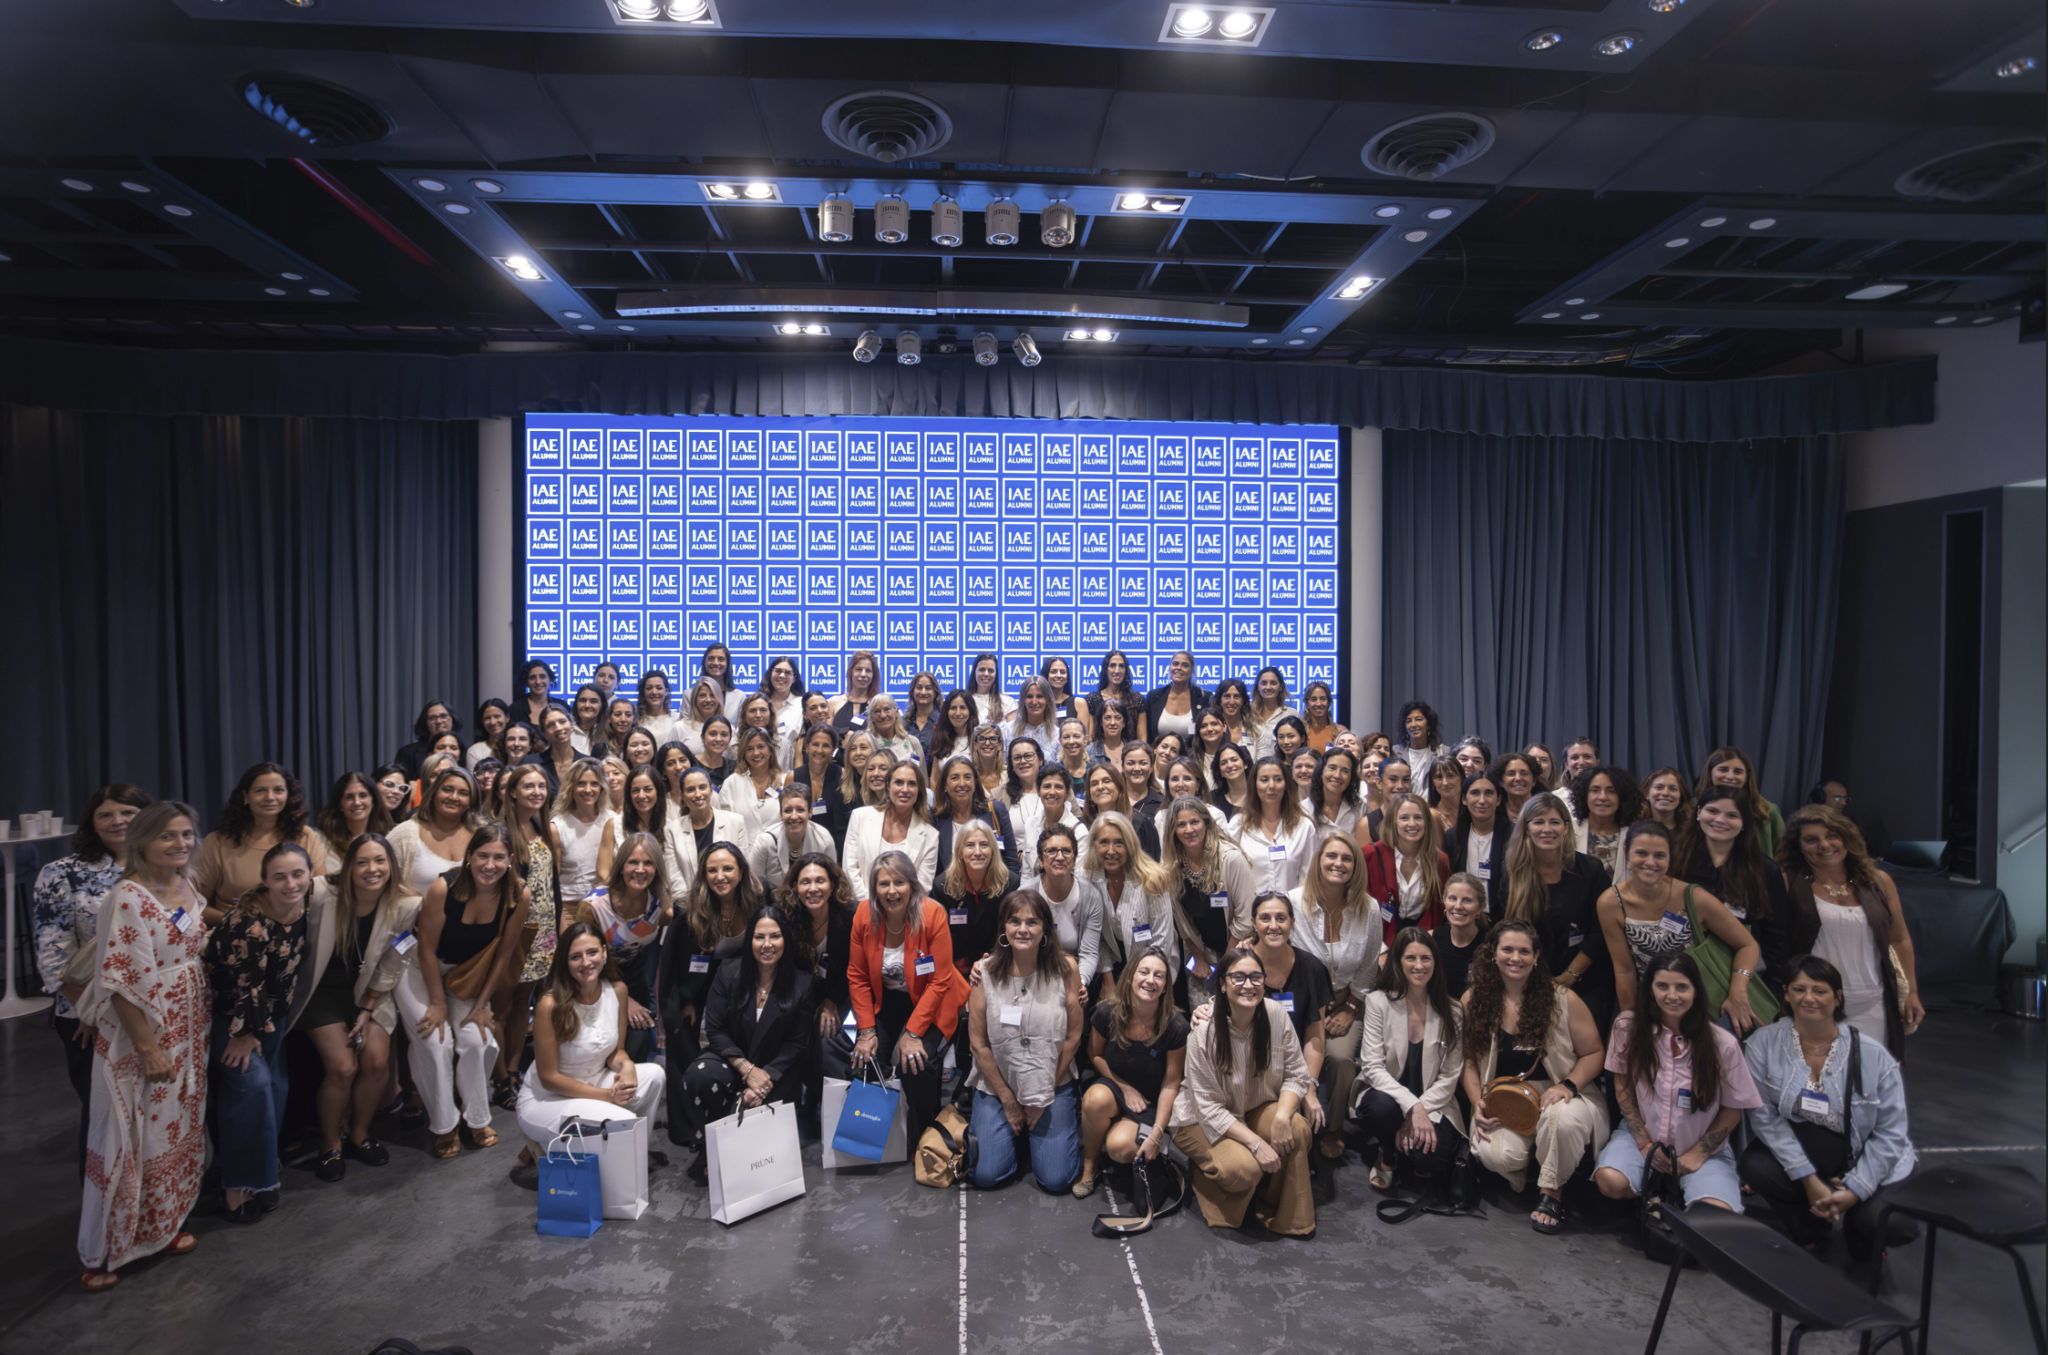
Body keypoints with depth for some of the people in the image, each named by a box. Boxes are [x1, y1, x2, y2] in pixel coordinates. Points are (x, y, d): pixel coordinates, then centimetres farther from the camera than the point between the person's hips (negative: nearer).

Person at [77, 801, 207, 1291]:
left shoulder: (189, 889, 5)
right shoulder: (128, 898, -19)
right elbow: (122, 982, -21)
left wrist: (201, 1031, 13)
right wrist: (149, 1048, -20)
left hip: (189, 1033, 8)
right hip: (140, 1036, -7)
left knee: (179, 1131, 16)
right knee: (132, 1138, 2)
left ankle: (163, 1225, 32)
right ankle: (104, 1250, 17)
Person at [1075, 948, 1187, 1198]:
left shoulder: (1175, 1027, -22)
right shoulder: (1107, 1013, -19)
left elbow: (1170, 1084, -13)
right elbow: (1095, 1055, 1)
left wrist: (1156, 1134, -16)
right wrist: (1125, 1088, -8)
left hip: (1152, 1101, -1)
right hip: (1114, 1084, 1)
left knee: (1120, 1147, -28)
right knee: (1096, 1099, -34)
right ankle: (1089, 1164, -7)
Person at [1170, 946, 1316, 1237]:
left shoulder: (1276, 1015, -16)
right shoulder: (1204, 1031, -26)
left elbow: (1296, 1074, -9)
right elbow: (1209, 1107, -21)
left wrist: (1282, 1115, -28)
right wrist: (1255, 1143, -29)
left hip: (1257, 1108, 4)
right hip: (1203, 1120, -4)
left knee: (1296, 1130, -25)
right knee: (1244, 1168, -28)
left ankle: (1285, 1214, -2)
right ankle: (1203, 1175, 7)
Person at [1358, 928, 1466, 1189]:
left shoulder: (1451, 1011, -1)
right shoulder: (1378, 1001, -8)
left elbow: (1449, 1076, -2)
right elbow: (1372, 1067, -12)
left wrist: (1422, 1110, -15)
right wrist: (1411, 1106, -25)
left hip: (1433, 1104, 1)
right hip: (1387, 1095, -1)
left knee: (1430, 1161, -27)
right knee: (1383, 1107, -36)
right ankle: (1385, 1156, -1)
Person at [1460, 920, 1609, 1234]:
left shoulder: (1562, 999, -7)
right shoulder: (1475, 1001, -1)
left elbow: (1594, 1053, -1)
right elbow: (1470, 1060, 5)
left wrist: (1568, 1085, -18)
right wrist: (1477, 1103, -9)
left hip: (1555, 1096, -1)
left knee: (1563, 1118, -39)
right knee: (1494, 1155, -30)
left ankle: (1551, 1190, -7)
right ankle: (1519, 1174, 12)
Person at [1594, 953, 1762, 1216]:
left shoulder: (1722, 1044, -14)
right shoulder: (1628, 1026, -11)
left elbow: (1732, 1110, -2)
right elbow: (1622, 1086, 0)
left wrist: (1697, 1155, -7)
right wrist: (1644, 1142, -7)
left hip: (1703, 1147, -1)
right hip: (1642, 1135, 1)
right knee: (1611, 1182, -27)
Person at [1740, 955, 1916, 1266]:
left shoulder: (1872, 1054, -10)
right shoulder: (1763, 1043, -11)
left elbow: (1890, 1132, -8)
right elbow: (1764, 1116, -13)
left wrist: (1854, 1190, -17)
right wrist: (1809, 1181, -21)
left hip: (1865, 1162, 0)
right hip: (1793, 1149, 0)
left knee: (1877, 1221, -27)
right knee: (1756, 1168, -29)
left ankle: (1863, 1262, 16)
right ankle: (1810, 1232, 5)